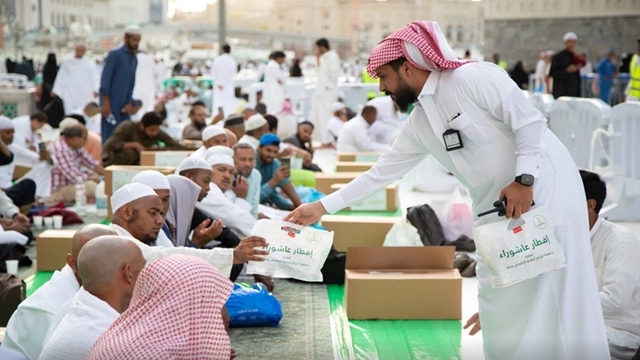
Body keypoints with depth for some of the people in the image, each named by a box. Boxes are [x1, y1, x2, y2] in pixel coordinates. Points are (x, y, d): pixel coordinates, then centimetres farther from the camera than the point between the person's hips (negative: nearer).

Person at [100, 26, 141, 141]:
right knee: (110, 137, -6)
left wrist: (130, 102, 2)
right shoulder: (115, 54, -7)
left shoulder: (134, 59, 14)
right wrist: (105, 103, -17)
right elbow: (105, 78, -12)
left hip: (123, 105, 7)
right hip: (111, 103, -7)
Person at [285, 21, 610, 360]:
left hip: (544, 187, -8)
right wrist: (322, 206, 10)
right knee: (500, 300, 8)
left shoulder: (472, 77, -15)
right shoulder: (417, 125, 8)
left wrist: (524, 179, -25)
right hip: (497, 206, 8)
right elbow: (379, 174, 12)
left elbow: (530, 120, -17)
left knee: (557, 295, -6)